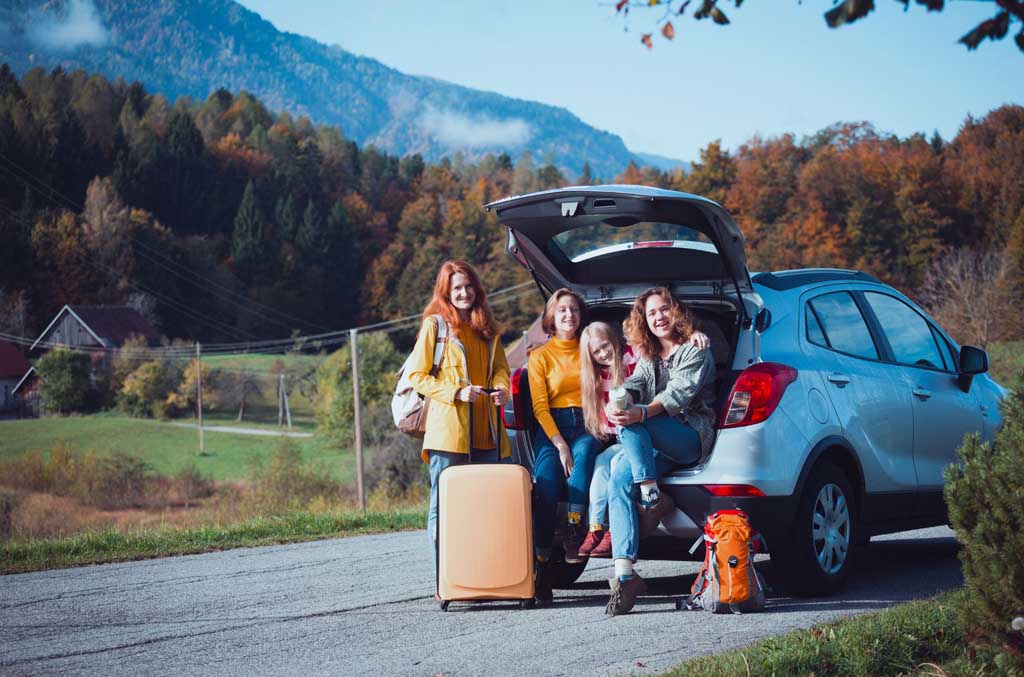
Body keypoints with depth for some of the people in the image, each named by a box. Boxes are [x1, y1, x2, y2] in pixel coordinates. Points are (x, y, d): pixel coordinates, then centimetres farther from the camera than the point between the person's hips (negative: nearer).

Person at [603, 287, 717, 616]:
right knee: (619, 481, -25)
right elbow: (632, 386, 6)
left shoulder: (696, 352, 5)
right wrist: (617, 403, -21)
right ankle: (624, 573, -35)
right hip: (655, 446, 5)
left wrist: (640, 414, -31)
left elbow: (679, 394, -12)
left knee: (630, 424, -31)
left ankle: (653, 499, -22)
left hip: (691, 437, -5)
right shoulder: (647, 359, 25)